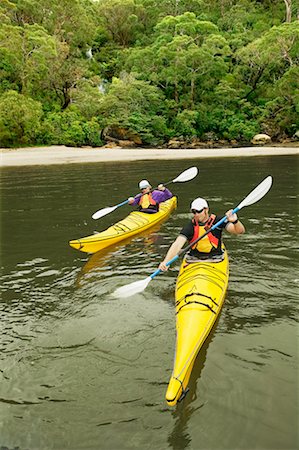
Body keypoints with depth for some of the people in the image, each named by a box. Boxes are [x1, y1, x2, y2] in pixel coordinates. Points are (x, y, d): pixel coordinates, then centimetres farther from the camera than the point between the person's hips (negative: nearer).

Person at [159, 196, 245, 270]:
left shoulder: (217, 221, -6)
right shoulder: (190, 226, -7)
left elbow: (240, 231, -12)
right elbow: (177, 244, -18)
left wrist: (235, 221, -36)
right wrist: (166, 261, -33)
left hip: (215, 259, -1)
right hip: (194, 259, 1)